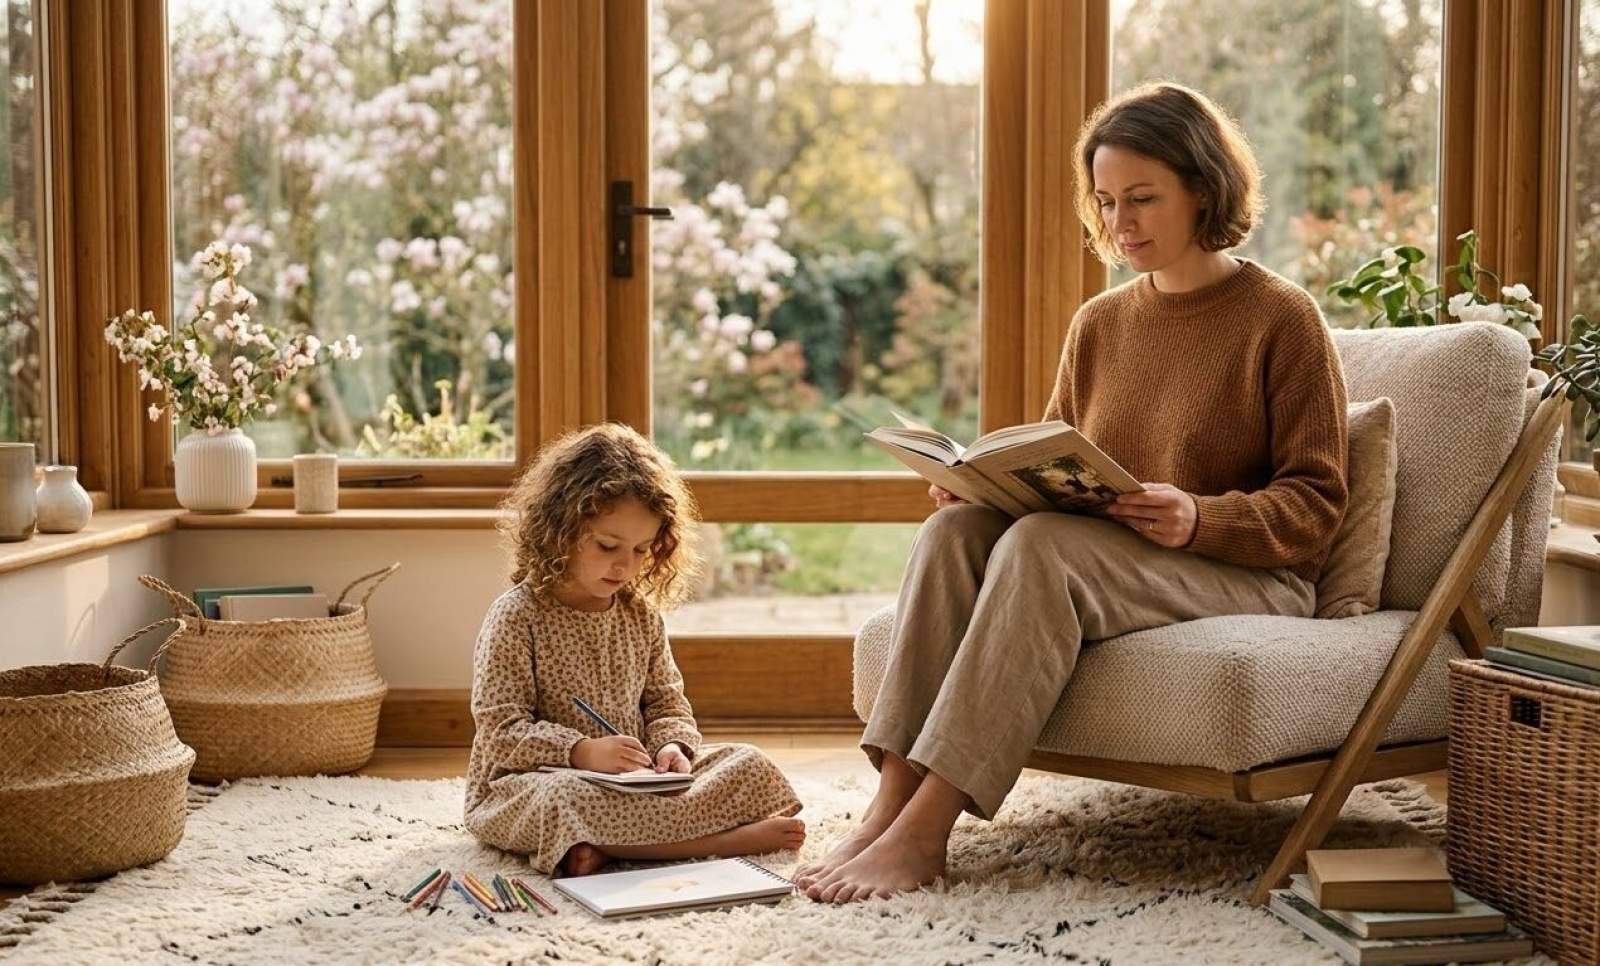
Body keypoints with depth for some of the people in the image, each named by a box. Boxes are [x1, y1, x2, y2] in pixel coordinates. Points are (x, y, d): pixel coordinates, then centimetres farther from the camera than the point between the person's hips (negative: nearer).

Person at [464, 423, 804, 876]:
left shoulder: (641, 615, 8)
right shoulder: (517, 616, -11)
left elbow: (666, 704, 14)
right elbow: (501, 730, -15)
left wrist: (673, 746, -10)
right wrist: (582, 752, -28)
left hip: (633, 783, 6)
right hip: (525, 784, -6)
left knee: (750, 766, -8)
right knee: (564, 800, -41)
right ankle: (733, 837, -34)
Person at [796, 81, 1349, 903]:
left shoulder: (1280, 318, -2)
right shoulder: (1099, 324, 14)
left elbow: (1314, 505, -6)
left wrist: (1201, 519, -24)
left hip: (1248, 577, -5)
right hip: (1094, 560, 6)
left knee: (1041, 546, -33)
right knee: (956, 529, -24)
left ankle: (924, 830, -37)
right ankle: (892, 803, -33)